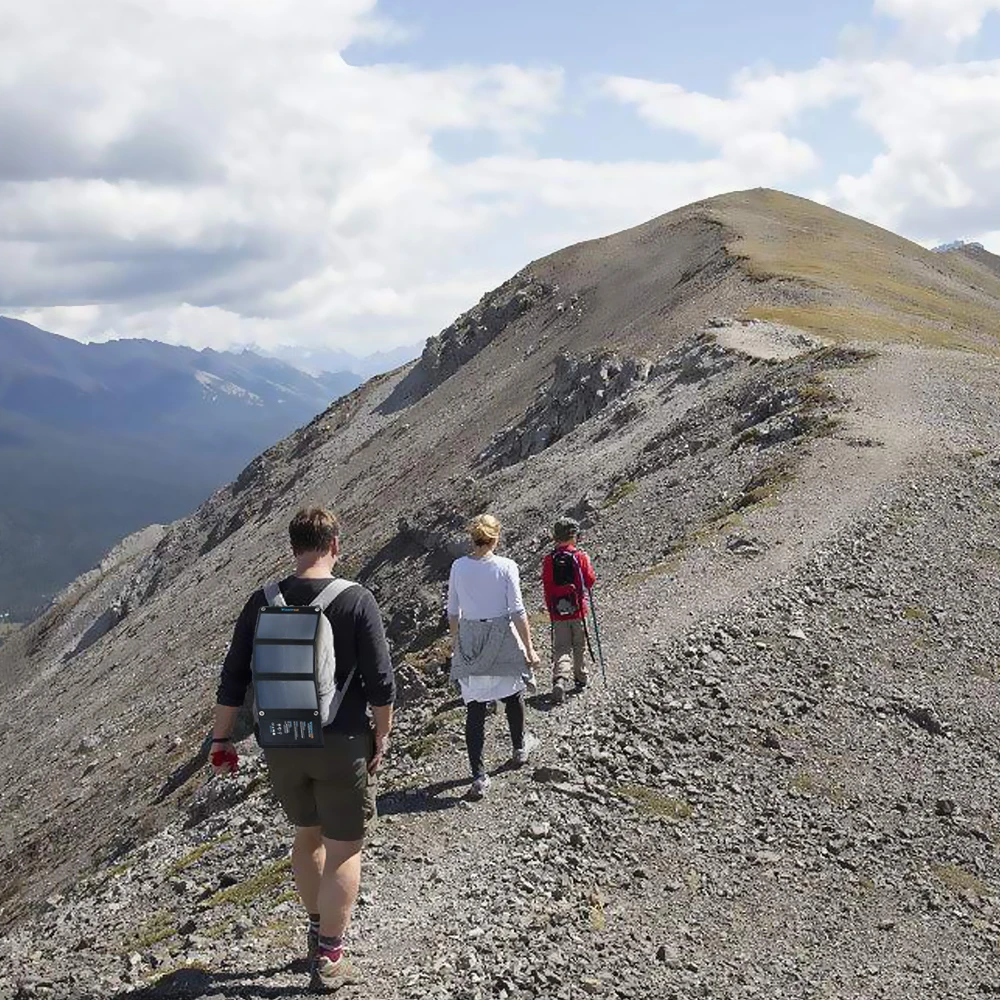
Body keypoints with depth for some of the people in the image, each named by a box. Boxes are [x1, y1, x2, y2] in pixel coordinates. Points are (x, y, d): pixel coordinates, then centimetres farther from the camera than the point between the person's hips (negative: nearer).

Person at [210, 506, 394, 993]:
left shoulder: (262, 602, -2)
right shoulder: (357, 601, -12)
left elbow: (233, 678, 1)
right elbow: (381, 682, -12)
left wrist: (221, 738, 10)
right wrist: (382, 738, 2)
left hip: (281, 744, 4)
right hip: (341, 744, -4)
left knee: (307, 833, 24)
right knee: (343, 848, 9)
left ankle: (317, 929, 37)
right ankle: (328, 958, 12)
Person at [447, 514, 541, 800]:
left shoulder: (458, 567, -3)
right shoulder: (506, 567, -12)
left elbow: (453, 611, 5)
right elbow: (517, 611, -11)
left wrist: (455, 639, 19)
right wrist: (529, 648, -3)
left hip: (469, 641, 2)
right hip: (502, 638, -2)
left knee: (475, 708, 4)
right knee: (513, 695, 23)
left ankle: (479, 776, 0)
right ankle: (520, 748, 44)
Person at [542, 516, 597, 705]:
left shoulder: (549, 560, -4)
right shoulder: (581, 557, -9)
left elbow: (546, 586, 2)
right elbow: (591, 580, -2)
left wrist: (550, 608, 14)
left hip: (558, 612, 1)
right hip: (578, 609, -1)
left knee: (561, 648, 2)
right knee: (579, 646, 16)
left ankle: (560, 679, -19)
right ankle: (581, 678, 28)